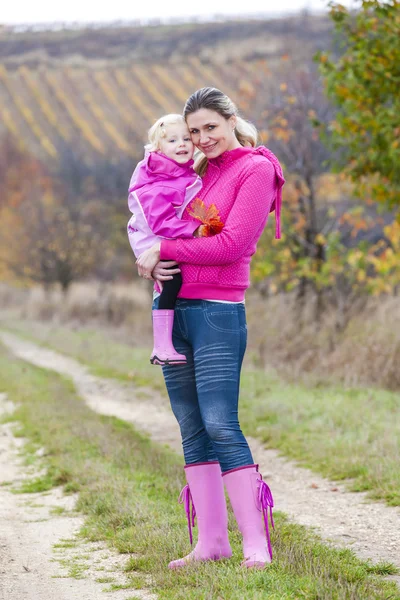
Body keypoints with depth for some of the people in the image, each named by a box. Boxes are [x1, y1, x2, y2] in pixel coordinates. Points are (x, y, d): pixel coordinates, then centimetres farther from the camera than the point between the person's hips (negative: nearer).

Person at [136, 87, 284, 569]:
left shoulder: (255, 169, -4)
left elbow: (232, 244, -13)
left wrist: (164, 250, -9)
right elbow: (163, 226, 21)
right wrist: (153, 262, -2)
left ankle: (257, 544, -11)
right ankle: (211, 541, 11)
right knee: (192, 429, 6)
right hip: (174, 309, 7)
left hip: (217, 311, -7)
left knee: (221, 426, -14)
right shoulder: (201, 172, 17)